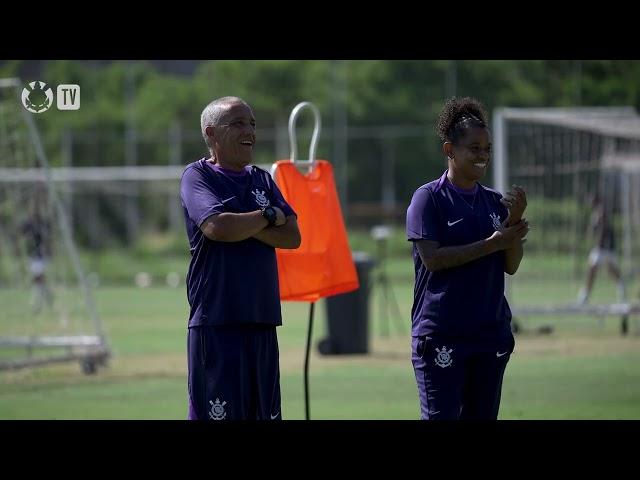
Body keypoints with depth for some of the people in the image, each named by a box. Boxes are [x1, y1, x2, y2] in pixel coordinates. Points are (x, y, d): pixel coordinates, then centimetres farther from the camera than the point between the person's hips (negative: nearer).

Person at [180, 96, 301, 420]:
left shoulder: (262, 180, 18)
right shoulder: (197, 176, 0)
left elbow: (292, 236, 6)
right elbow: (216, 227, -18)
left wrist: (243, 226, -8)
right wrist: (268, 217, -3)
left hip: (262, 320, 6)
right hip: (217, 321, -6)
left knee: (265, 411, 6)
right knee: (220, 412, -11)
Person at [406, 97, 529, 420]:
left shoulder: (494, 202, 11)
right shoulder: (429, 198, -5)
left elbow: (511, 266, 6)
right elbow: (432, 258, -16)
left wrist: (515, 220, -9)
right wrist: (491, 244, -17)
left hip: (490, 330, 6)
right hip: (441, 333, -6)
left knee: (483, 416, 9)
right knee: (441, 416, -8)